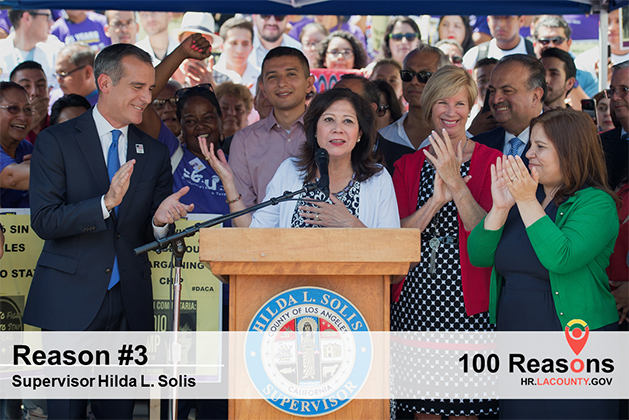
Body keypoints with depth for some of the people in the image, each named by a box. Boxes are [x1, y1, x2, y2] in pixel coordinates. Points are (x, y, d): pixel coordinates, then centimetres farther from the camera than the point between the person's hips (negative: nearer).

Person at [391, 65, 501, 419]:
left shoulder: (491, 161, 1)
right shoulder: (408, 166, 10)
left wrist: (456, 182, -20)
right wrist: (437, 198, -16)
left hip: (465, 302, -3)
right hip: (415, 299, 3)